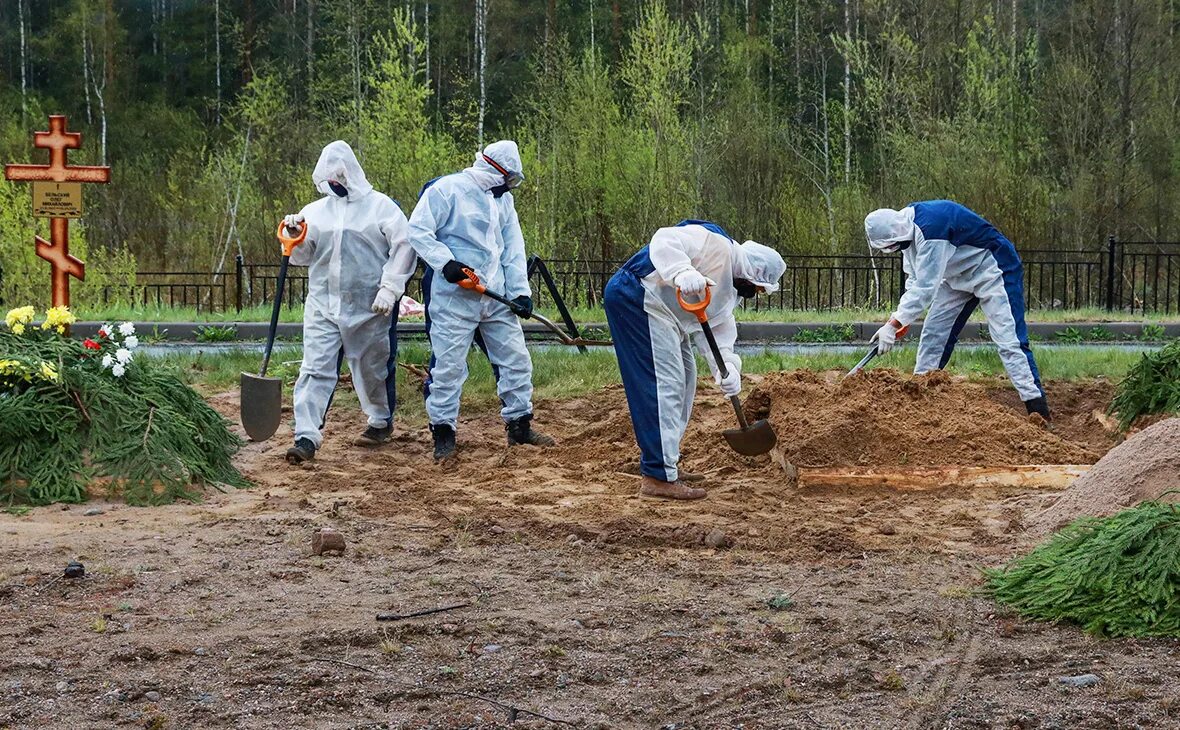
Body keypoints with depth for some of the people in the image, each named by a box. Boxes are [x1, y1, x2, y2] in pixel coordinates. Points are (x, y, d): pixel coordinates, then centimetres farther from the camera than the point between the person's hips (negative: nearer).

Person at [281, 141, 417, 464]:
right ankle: (306, 436, -12)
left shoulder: (380, 206, -1)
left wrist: (389, 288, -13)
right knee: (315, 369, -9)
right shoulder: (314, 211, 9)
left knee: (374, 369, 12)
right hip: (323, 304, 2)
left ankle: (381, 421, 36)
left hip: (369, 307, -2)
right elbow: (302, 257, 13)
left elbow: (404, 247, -5)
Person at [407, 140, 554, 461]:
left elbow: (513, 248, 12)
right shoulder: (447, 189, -8)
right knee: (449, 365, -5)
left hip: (497, 297, 7)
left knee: (516, 359, 9)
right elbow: (418, 230, -12)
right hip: (455, 296, -7)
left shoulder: (503, 199, 14)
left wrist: (520, 290, 2)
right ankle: (443, 431, 6)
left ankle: (519, 425, 20)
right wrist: (445, 262, -22)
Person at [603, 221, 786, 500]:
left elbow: (718, 329, 9)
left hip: (664, 314, 12)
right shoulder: (716, 245, -15)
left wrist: (727, 367, -10)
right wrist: (683, 273, -45)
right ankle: (658, 477, -15)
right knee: (665, 381, -15)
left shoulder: (729, 291, 16)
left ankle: (665, 463, 27)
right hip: (636, 296, -12)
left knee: (684, 379, 18)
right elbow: (665, 241, -27)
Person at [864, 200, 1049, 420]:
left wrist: (894, 324, -33)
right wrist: (900, 319, -11)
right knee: (933, 333, 6)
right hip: (959, 276, 9)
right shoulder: (907, 226, -4)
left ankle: (1037, 406, -20)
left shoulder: (930, 229, -34)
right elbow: (914, 279, 0)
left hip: (994, 270, -9)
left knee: (1008, 338, -18)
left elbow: (925, 286, -34)